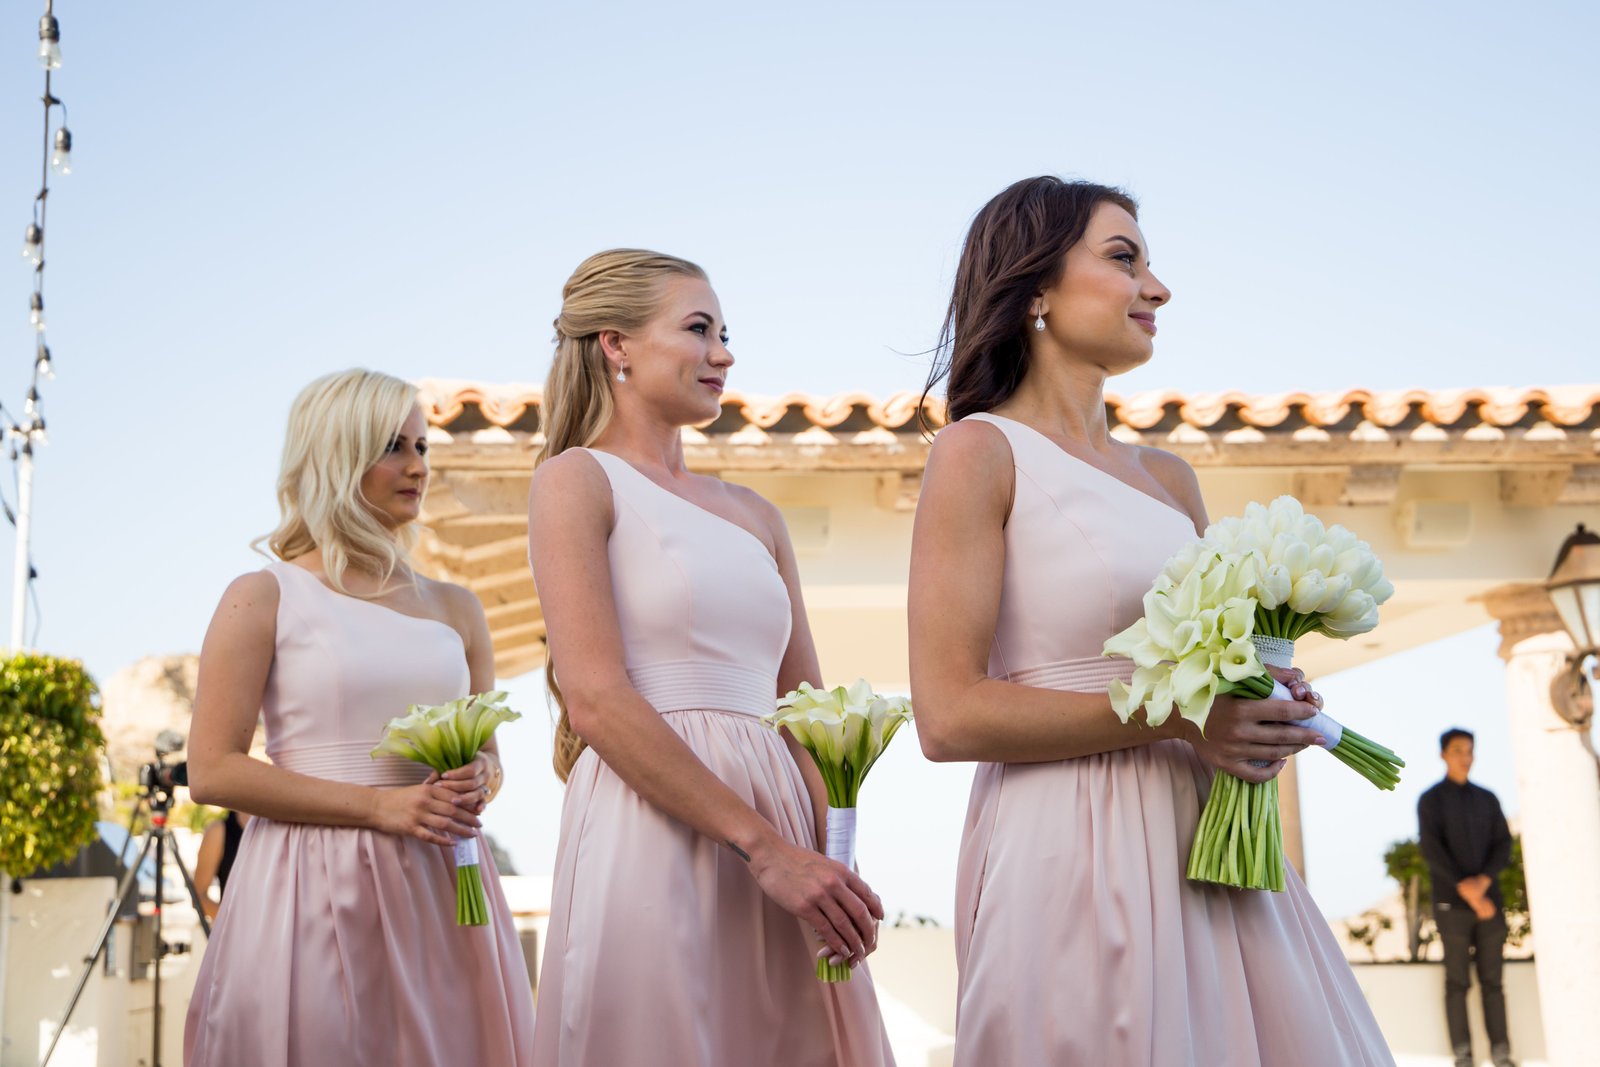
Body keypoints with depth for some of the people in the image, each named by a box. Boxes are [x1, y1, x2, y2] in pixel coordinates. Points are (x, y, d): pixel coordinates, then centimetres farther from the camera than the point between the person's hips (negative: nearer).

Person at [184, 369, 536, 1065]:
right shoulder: (262, 598, -1)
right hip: (316, 892, -4)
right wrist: (379, 806, -14)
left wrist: (475, 787, -4)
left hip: (441, 890, 4)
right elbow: (213, 772, -8)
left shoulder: (455, 608, 13)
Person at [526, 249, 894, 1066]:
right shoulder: (576, 481, 0)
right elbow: (597, 700, -11)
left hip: (782, 834, 6)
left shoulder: (752, 514, 17)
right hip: (652, 840, -6)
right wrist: (765, 846, -15)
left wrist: (837, 862, -4)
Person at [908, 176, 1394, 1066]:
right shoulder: (981, 451, -5)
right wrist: (1174, 718, -16)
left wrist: (1273, 710, 1)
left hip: (1208, 853, 7)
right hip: (1070, 855, -7)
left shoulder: (1170, 478, 14)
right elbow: (950, 716, -14)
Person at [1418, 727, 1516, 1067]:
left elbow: (1503, 847, 1)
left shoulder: (1487, 799, 12)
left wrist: (1482, 883, -17)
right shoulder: (1430, 801, -2)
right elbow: (1433, 852, -14)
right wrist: (1468, 892, -22)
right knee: (1458, 981, -2)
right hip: (1451, 904, -4)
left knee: (1492, 979, 4)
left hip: (1490, 901, 4)